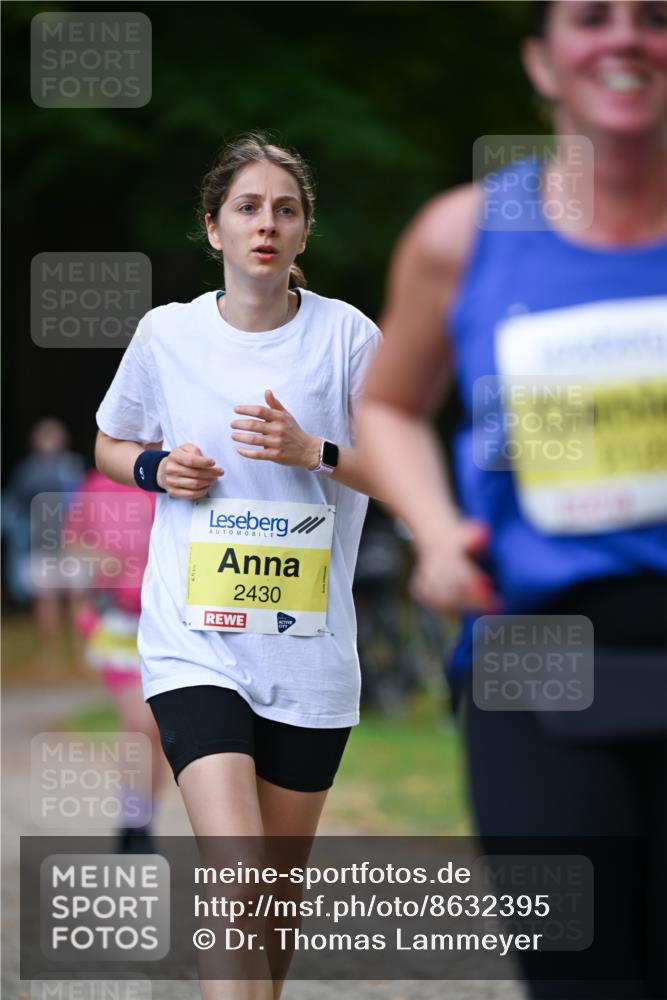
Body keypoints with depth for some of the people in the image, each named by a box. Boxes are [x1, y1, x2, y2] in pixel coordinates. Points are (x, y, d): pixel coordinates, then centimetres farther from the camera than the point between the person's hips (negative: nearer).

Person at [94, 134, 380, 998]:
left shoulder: (347, 335, -1)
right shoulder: (166, 334, 1)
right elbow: (109, 447, 18)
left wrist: (314, 452, -15)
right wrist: (156, 467, -4)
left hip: (310, 656, 1)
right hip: (194, 643, -1)